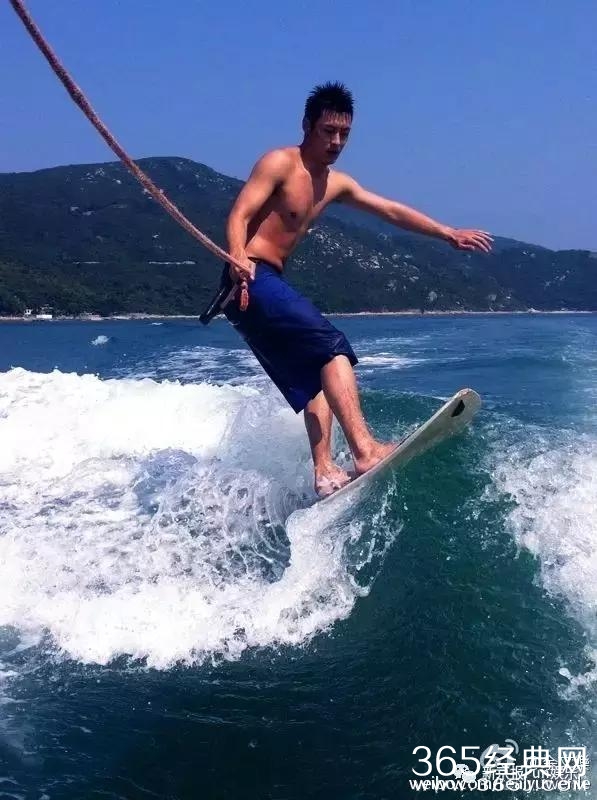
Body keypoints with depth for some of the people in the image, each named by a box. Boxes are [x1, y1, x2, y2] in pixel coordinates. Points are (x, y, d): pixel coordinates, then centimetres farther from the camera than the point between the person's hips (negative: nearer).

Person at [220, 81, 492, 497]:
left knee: (316, 377, 3)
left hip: (271, 284, 9)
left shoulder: (335, 184, 19)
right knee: (333, 347, -21)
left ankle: (324, 471, -3)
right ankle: (365, 450, -30)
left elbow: (391, 210, 25)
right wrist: (238, 258, -35)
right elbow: (239, 215, -15)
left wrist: (449, 234, 25)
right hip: (250, 280, -9)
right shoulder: (279, 163, -5)